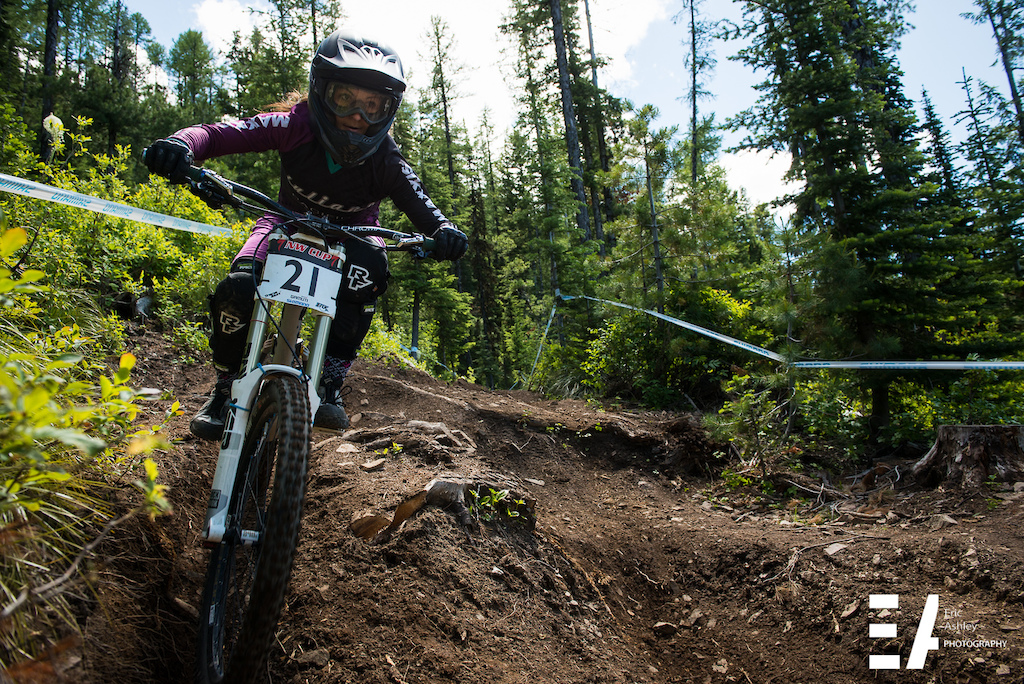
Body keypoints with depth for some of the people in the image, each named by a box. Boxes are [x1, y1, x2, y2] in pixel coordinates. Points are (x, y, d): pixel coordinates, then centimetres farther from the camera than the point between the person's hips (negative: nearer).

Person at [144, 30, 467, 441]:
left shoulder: (387, 163, -26)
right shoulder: (297, 126, -27)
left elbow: (423, 211, -29)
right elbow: (220, 133, -30)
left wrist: (443, 232, -53)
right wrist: (183, 144, -53)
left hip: (349, 235, 0)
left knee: (369, 269, -36)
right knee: (238, 289, -27)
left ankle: (330, 383, -24)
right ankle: (225, 387, -2)